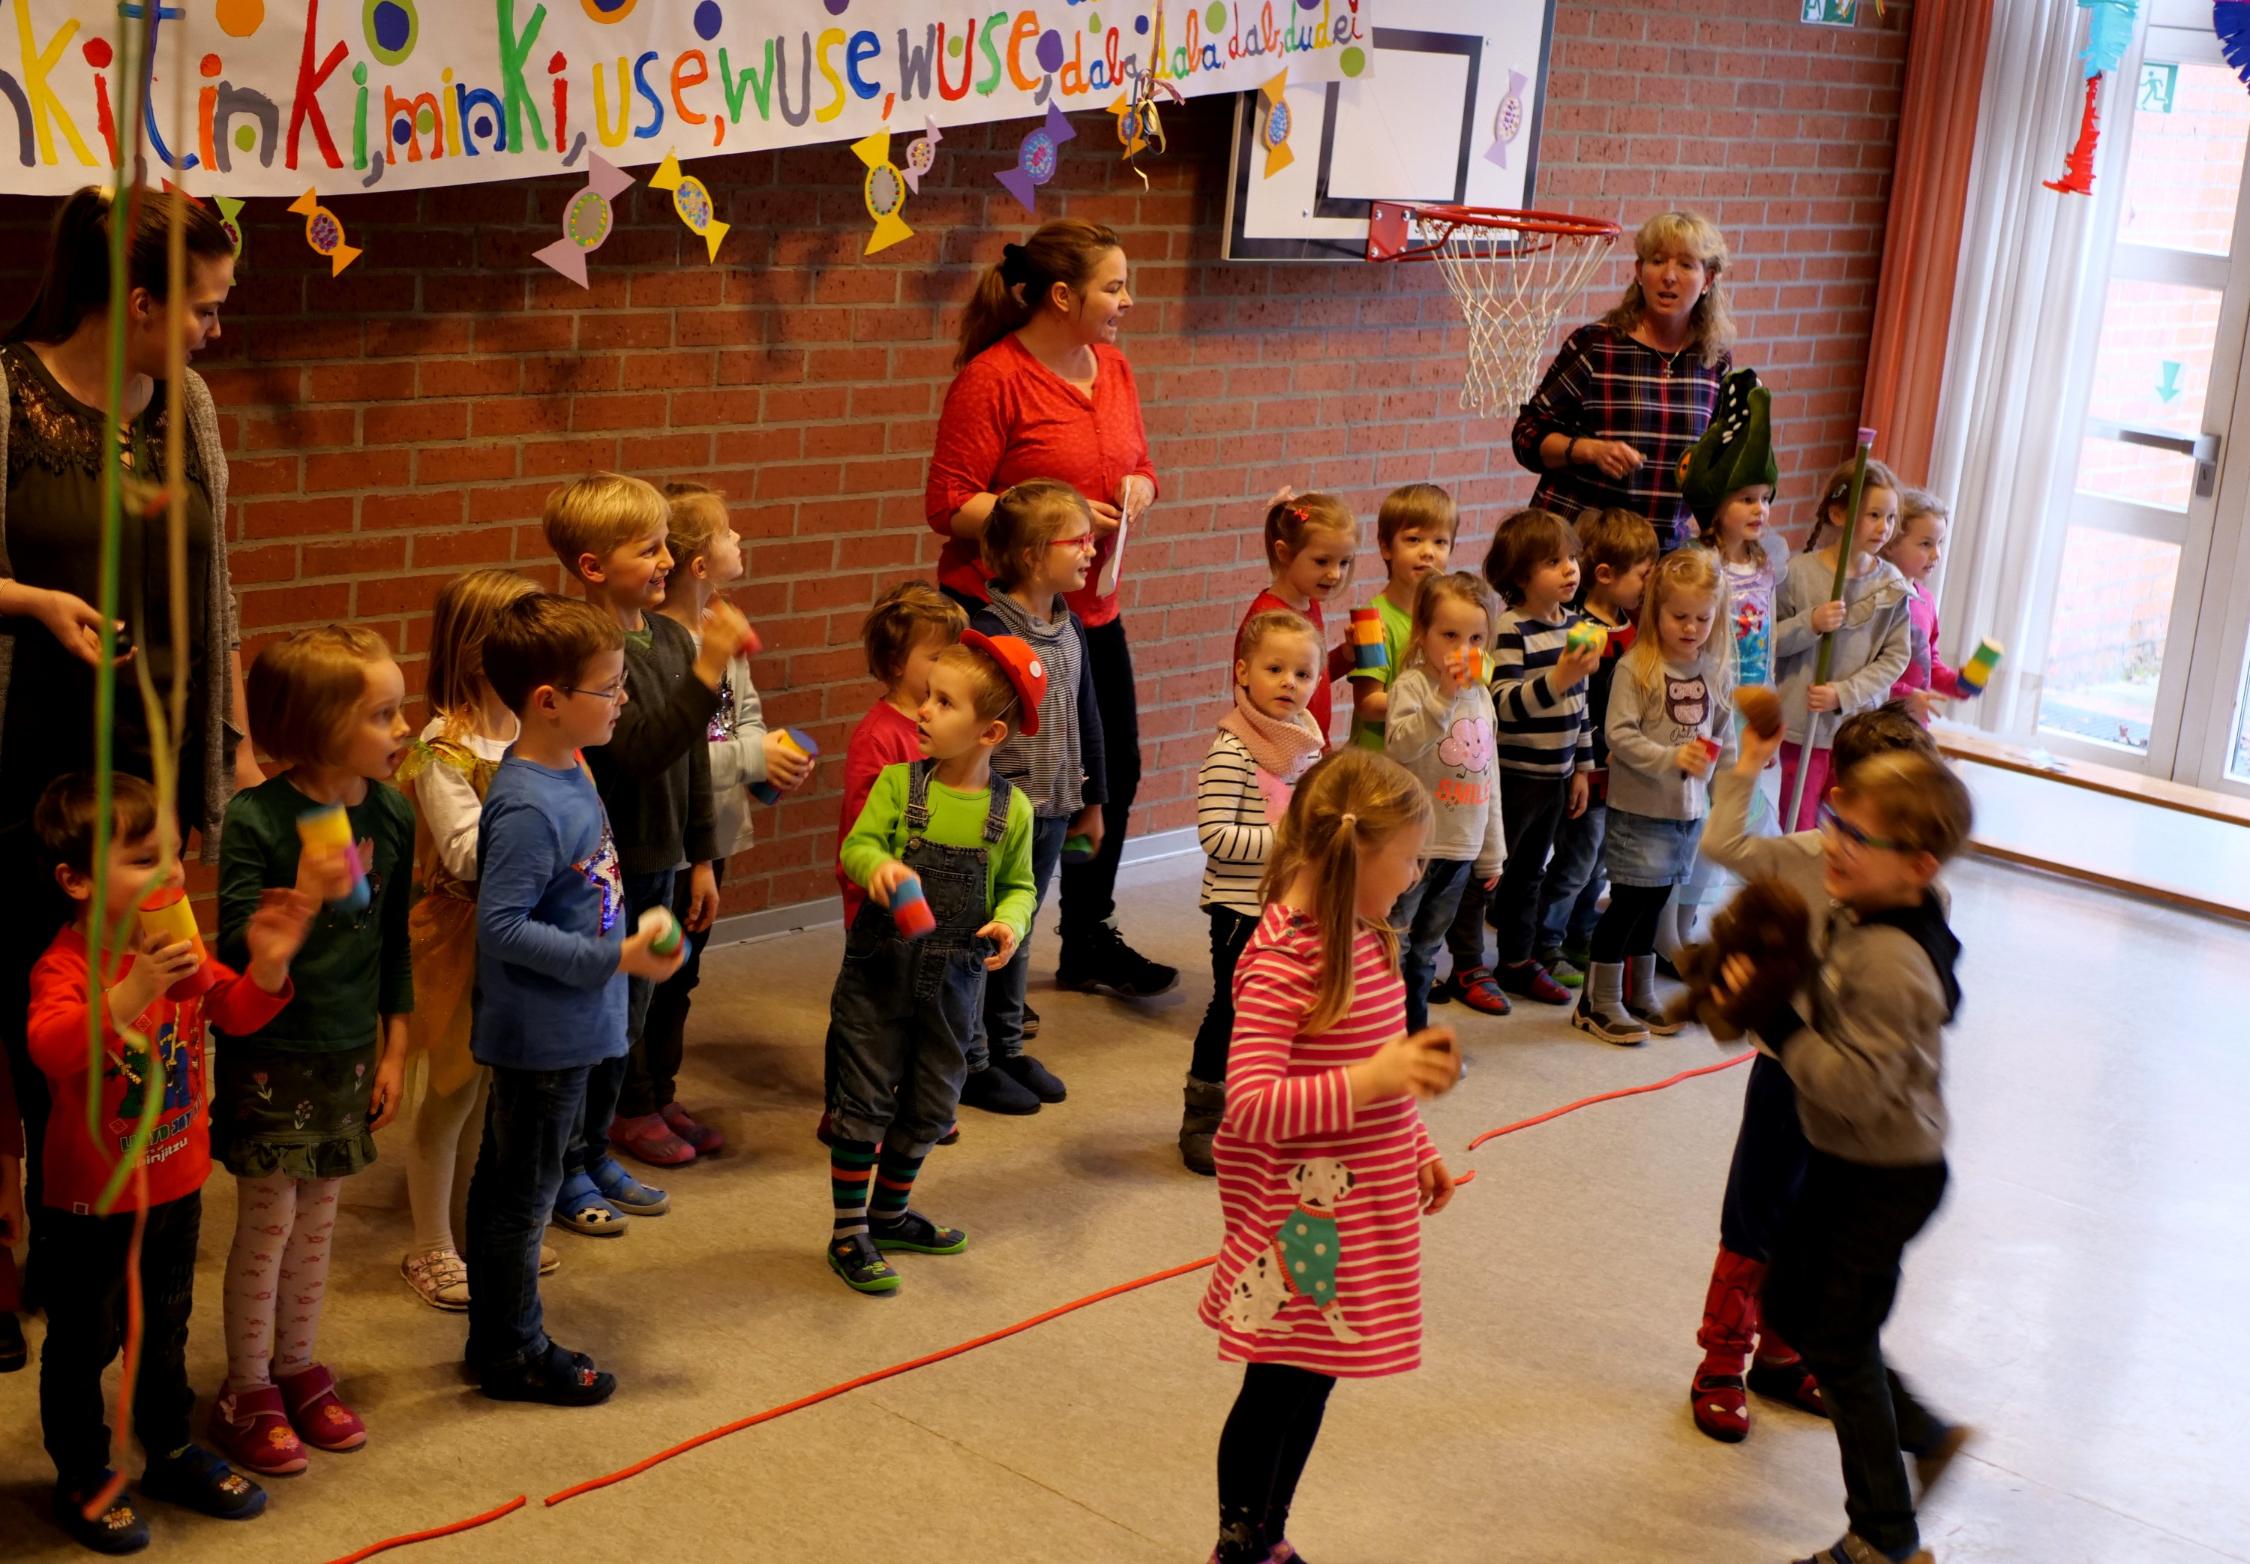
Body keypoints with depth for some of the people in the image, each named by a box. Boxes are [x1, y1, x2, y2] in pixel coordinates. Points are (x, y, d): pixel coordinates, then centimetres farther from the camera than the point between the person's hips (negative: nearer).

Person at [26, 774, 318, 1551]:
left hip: (175, 1187, 6)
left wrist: (267, 965, -18)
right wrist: (128, 995, -55)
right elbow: (51, 1048, -40)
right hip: (90, 1201, -6)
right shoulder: (64, 965, -24)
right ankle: (81, 1478, 26)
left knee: (165, 1332, 22)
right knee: (82, 1345, 11)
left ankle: (170, 1452, 39)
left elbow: (237, 1012, 3)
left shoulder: (179, 948, -3)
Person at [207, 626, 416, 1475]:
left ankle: (297, 1367, 32)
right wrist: (302, 898, -38)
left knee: (317, 1221, 16)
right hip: (270, 1055, -5)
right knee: (267, 1223, 5)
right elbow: (237, 950, -20)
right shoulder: (256, 820, -19)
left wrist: (394, 1049, 10)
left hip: (350, 1052, 5)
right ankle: (246, 1391, 20)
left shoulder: (392, 815, -2)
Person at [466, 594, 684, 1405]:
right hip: (541, 1033, -9)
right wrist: (615, 959, -25)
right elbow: (502, 926, -27)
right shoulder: (527, 808, -25)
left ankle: (496, 1338, 34)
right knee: (520, 1193, 7)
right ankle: (515, 1355, 21)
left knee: (507, 1185, 20)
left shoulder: (570, 774, 3)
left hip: (570, 1030, 9)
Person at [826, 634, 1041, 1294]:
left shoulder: (1010, 809, -4)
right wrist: (878, 866, -39)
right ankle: (849, 1233, 15)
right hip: (880, 970, -2)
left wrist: (1010, 922, -14)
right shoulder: (899, 783, -9)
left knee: (929, 1107, 15)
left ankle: (890, 1214, 36)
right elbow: (857, 844, -16)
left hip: (955, 980, 3)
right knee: (864, 1101, 3)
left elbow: (1018, 885, 7)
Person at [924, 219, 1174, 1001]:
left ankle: (1090, 944, 33)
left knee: (1112, 774, 15)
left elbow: (1139, 468, 20)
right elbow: (950, 506, -17)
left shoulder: (1112, 368, 8)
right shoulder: (993, 378, -15)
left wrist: (1137, 490, -4)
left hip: (1093, 611, 8)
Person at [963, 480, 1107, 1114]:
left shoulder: (1069, 628, 6)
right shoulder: (987, 629, -19)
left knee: (1017, 934, 19)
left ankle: (1007, 1048, 31)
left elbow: (1087, 716, 16)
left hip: (1051, 811, 7)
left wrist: (1092, 800, 21)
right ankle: (970, 1062, 16)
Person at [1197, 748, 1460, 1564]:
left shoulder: (1361, 936, 4)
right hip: (1299, 1211, -9)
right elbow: (1249, 1105, -30)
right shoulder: (1282, 960, -24)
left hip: (1363, 1204, 9)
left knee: (1315, 1379, 19)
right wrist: (1370, 1082, -38)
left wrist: (1417, 1150, 23)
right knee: (1277, 1388, 6)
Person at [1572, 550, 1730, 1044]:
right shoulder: (1636, 668, -14)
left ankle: (1640, 994, 29)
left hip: (1690, 808, 6)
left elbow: (1724, 735, 13)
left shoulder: (1716, 669, 4)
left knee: (1654, 902, 16)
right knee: (1629, 902, -1)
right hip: (1640, 807, -5)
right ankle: (1599, 1003, 9)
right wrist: (1672, 758, -27)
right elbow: (1621, 734, -18)